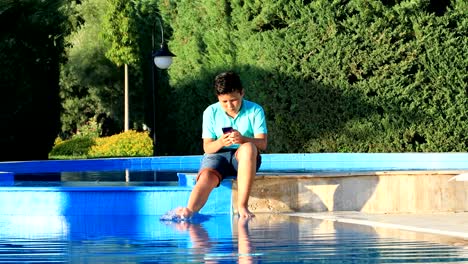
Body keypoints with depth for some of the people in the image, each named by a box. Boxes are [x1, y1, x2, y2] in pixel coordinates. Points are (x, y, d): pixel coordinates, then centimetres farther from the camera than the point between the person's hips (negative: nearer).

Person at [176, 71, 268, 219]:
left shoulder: (255, 111, -2)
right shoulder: (211, 112, 2)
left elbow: (262, 143, -11)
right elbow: (207, 147, -2)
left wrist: (243, 139, -33)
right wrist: (220, 142, -26)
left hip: (244, 157, -1)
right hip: (217, 155, 1)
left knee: (248, 147, -36)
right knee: (207, 176, -32)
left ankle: (242, 206, -39)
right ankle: (189, 210, -59)